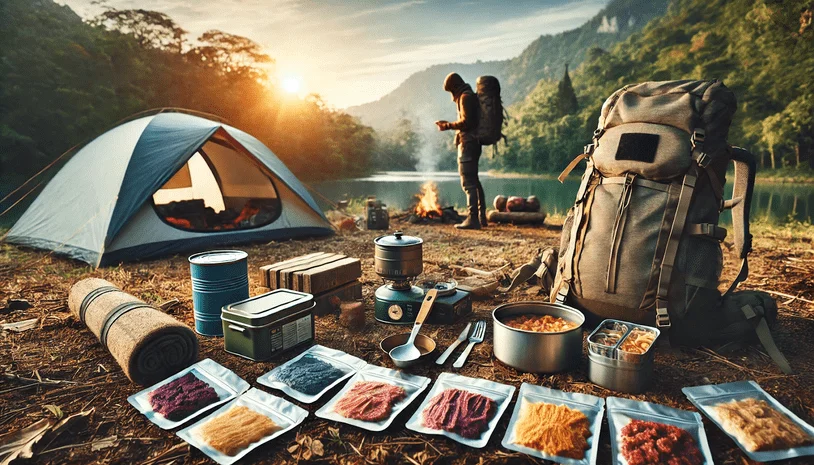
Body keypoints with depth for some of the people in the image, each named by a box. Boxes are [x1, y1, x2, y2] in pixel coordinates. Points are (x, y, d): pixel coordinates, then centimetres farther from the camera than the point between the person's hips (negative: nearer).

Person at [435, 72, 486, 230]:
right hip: (473, 143, 10)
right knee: (474, 181, 15)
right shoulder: (471, 97, 21)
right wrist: (449, 124, 16)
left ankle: (473, 219, -12)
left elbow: (466, 121, -19)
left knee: (468, 182, -11)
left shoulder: (465, 97, -9)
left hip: (467, 144, -10)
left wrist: (448, 126, -10)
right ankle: (481, 217, 22)